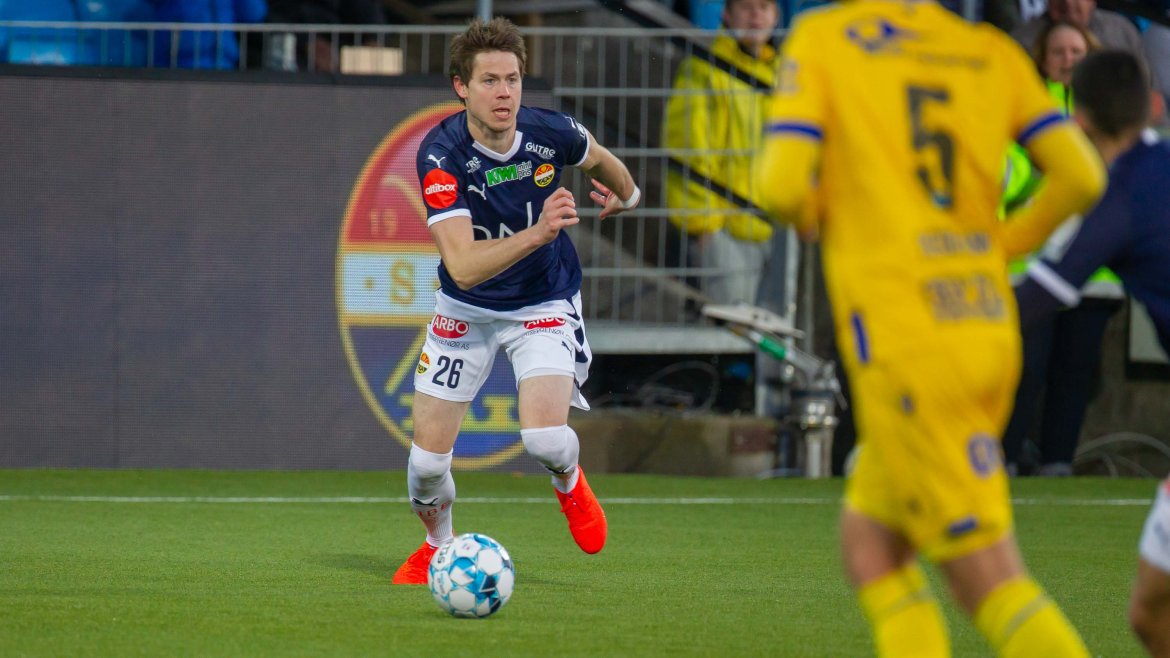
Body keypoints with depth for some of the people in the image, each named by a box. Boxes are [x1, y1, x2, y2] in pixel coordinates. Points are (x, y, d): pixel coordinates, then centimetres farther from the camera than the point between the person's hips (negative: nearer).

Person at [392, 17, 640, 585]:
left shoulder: (550, 132, -19)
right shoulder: (440, 154, -26)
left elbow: (599, 159, 9)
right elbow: (463, 266, -35)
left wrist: (625, 194, 29)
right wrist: (537, 233, -48)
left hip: (544, 307, 0)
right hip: (466, 310, 0)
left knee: (545, 437, -23)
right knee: (428, 458, -2)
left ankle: (569, 481, 15)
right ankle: (438, 547, 32)